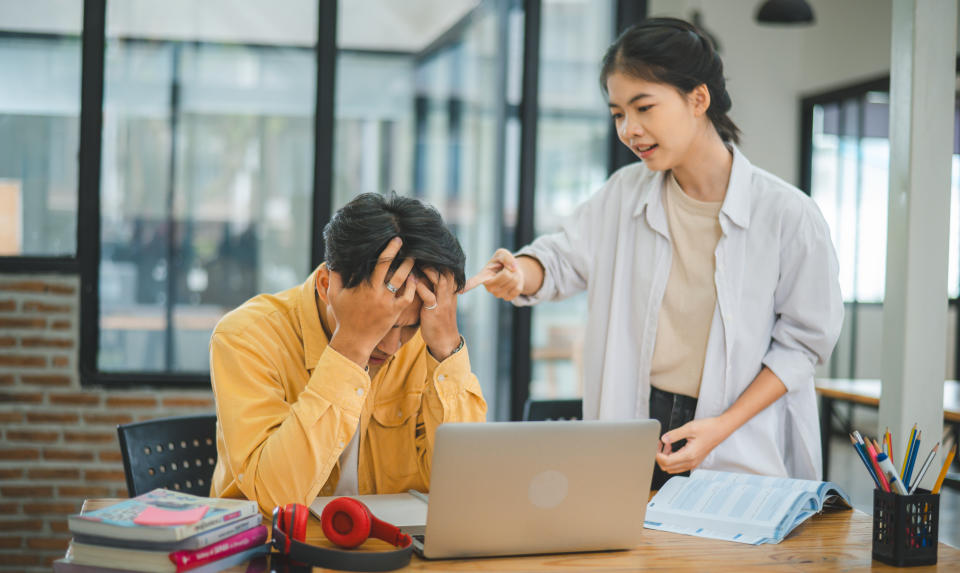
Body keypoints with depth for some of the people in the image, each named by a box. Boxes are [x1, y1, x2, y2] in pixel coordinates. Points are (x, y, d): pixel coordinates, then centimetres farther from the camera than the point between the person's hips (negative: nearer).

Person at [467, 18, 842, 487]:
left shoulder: (787, 214, -12)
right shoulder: (624, 194, 0)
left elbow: (804, 339, -6)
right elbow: (563, 258, 8)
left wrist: (722, 426, -13)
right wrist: (519, 275, -17)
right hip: (634, 426, 3)